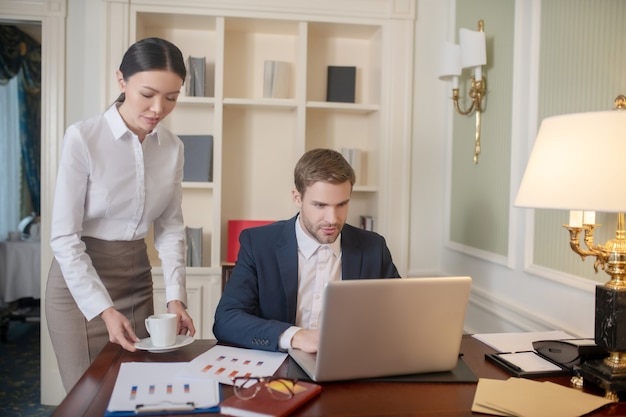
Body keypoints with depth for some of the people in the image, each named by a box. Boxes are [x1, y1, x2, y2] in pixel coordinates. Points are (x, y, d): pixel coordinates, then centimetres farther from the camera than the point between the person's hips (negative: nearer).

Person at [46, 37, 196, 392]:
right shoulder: (82, 138, -17)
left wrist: (176, 296, -10)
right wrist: (103, 309, -22)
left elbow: (171, 227, 2)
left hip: (137, 279, 4)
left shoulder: (173, 147, -2)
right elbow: (64, 236, -16)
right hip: (81, 280, -4)